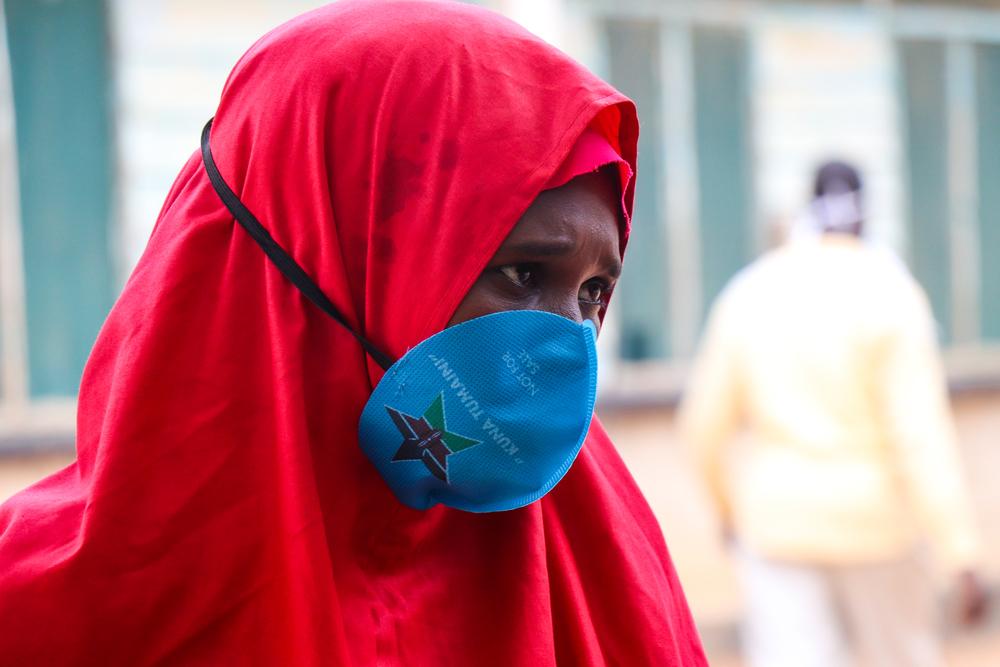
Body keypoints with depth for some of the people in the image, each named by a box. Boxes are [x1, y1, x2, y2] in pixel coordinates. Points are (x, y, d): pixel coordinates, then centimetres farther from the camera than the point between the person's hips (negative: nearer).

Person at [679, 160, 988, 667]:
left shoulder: (748, 294, 1)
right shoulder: (889, 295, -10)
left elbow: (704, 424, 5)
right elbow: (922, 434, -18)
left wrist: (727, 503, 24)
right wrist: (961, 559, -16)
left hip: (777, 525, 2)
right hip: (869, 524, -2)